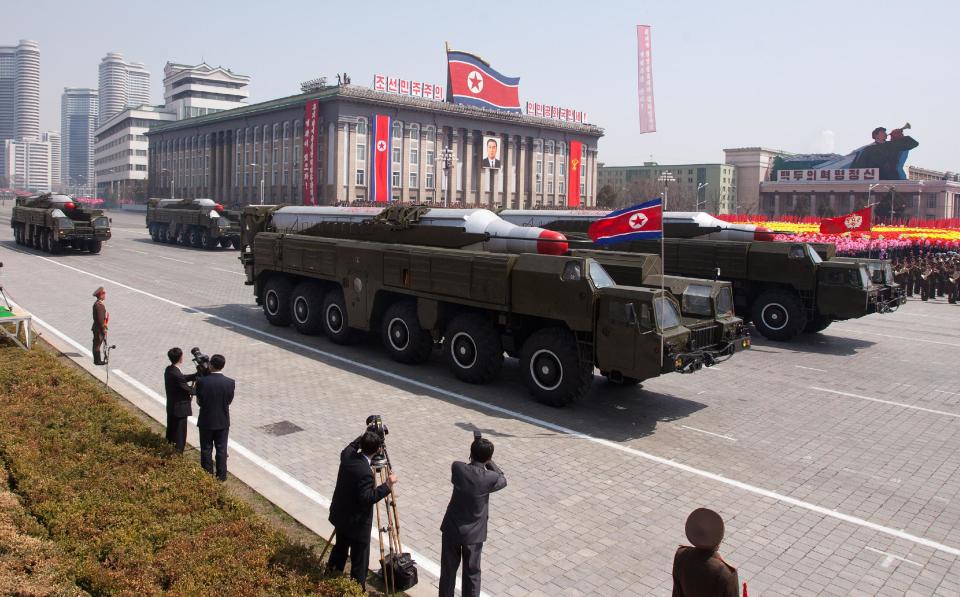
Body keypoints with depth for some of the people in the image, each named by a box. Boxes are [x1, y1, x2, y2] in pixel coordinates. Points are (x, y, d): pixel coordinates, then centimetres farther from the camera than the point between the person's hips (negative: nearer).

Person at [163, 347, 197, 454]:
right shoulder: (177, 375, -27)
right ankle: (178, 454, 8)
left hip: (171, 407, 9)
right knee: (180, 433, 2)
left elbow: (183, 378, 11)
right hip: (180, 409, -9)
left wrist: (197, 375, 4)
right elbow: (188, 390, -18)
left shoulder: (168, 369, 0)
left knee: (171, 430, 21)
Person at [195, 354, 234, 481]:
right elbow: (229, 401, -3)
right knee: (221, 449, 13)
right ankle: (221, 475, 21)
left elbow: (199, 401, -6)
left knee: (206, 449, 14)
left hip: (206, 420, -1)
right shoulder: (230, 382, -14)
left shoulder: (201, 381, -17)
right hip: (222, 421, 1)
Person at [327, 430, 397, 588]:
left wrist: (365, 438, 13)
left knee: (340, 547, 28)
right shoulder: (365, 472, -33)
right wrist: (387, 486, -27)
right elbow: (366, 498, -29)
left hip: (340, 516, 9)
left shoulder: (347, 455, -10)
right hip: (356, 523, -9)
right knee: (359, 560, 7)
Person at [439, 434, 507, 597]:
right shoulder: (490, 478, -20)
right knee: (471, 573, 14)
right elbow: (503, 480, 4)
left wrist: (475, 458, 10)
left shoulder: (457, 468, -15)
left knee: (448, 570, 18)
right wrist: (488, 462, 6)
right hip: (473, 533, -2)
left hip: (451, 529, 2)